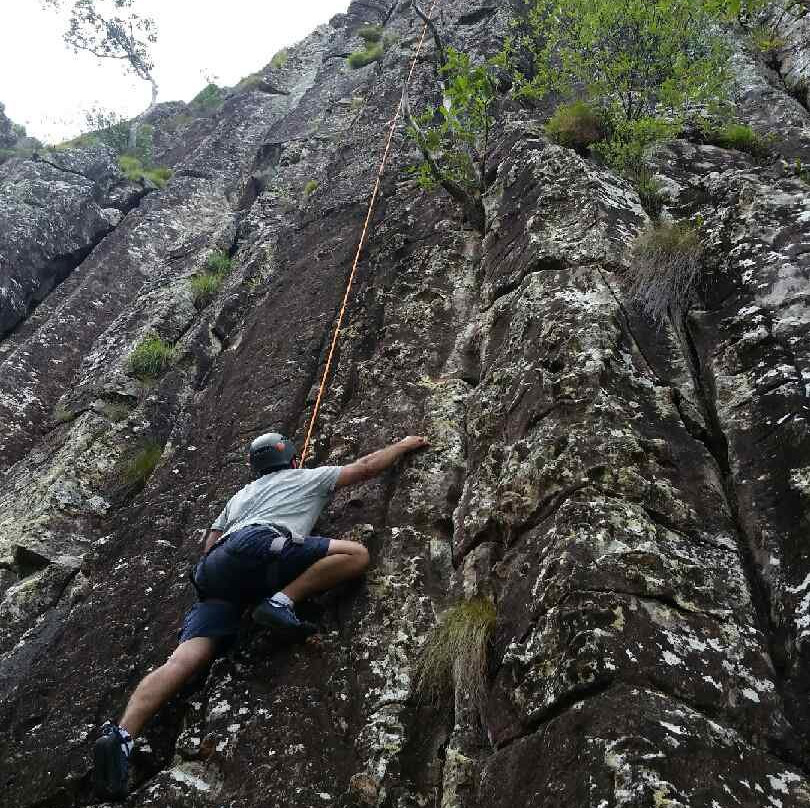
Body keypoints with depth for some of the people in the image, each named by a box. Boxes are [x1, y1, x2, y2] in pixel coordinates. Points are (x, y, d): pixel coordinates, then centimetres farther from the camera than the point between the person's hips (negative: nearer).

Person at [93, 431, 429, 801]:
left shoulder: (241, 495, 40)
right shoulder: (308, 477, 26)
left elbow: (209, 546, 33)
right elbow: (365, 467, 28)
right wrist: (405, 444, 42)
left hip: (214, 574, 7)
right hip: (257, 547, -6)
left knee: (185, 659, -8)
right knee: (356, 554, -6)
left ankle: (121, 736, -28)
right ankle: (281, 602, -19)